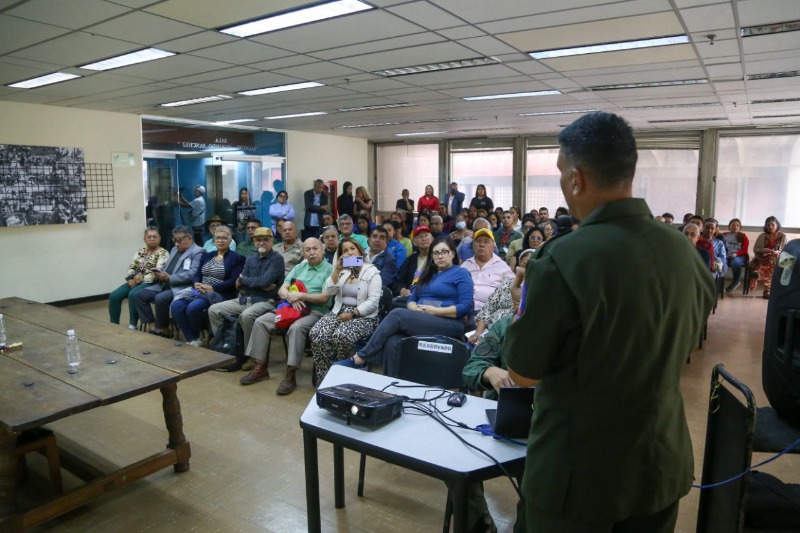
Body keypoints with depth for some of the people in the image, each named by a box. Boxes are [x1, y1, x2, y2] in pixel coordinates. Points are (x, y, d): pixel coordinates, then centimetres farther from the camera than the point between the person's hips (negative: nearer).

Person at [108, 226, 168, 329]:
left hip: (151, 283, -6)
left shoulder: (163, 253, -2)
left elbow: (157, 273, -14)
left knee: (133, 294, -33)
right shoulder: (140, 252, 18)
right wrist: (133, 278, -9)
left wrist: (141, 279, -16)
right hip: (135, 281, 6)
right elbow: (130, 268, 13)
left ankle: (132, 325, -22)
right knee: (114, 296, -14)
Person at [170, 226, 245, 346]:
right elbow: (197, 275, 16)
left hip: (219, 293, -6)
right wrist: (196, 284, -9)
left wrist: (212, 288, -17)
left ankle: (196, 338, -7)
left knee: (193, 308, -32)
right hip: (199, 290, 6)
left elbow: (233, 282, -9)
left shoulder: (236, 258, 2)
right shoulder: (207, 256, 21)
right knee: (176, 305, -22)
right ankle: (190, 340, -15)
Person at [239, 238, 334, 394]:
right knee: (261, 321, -12)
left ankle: (291, 375, -27)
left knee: (296, 328, -36)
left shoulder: (330, 269, -1)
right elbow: (282, 290, 10)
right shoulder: (299, 268, 18)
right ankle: (261, 368, -5)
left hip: (316, 311, -6)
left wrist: (300, 295, -13)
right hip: (291, 307, 6)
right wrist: (292, 298, -11)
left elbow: (324, 298, -11)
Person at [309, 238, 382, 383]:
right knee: (316, 334, -24)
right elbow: (329, 292, 2)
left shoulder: (372, 271, -1)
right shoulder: (341, 270, 16)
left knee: (341, 336, -35)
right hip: (339, 311, 5)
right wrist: (337, 270, -7)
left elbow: (373, 301, -10)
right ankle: (324, 378, -12)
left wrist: (352, 314, -18)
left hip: (363, 316, -5)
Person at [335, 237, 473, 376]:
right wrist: (416, 310, -4)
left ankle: (359, 359, -23)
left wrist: (434, 311, -13)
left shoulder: (461, 274, 6)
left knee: (397, 315, -27)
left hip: (449, 325, -5)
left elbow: (466, 307, -6)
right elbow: (412, 299, 21)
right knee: (393, 343, -29)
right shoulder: (428, 274, 26)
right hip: (420, 323, 6)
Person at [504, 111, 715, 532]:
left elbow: (522, 373, -15)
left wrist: (525, 302, 0)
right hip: (662, 465, 6)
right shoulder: (684, 252, -5)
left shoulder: (563, 259, -25)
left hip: (577, 473, -5)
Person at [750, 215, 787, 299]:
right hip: (763, 258, 1)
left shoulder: (783, 236, 11)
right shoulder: (762, 236, 15)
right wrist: (764, 250, -10)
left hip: (777, 258, -1)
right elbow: (755, 249, 11)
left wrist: (778, 253, -15)